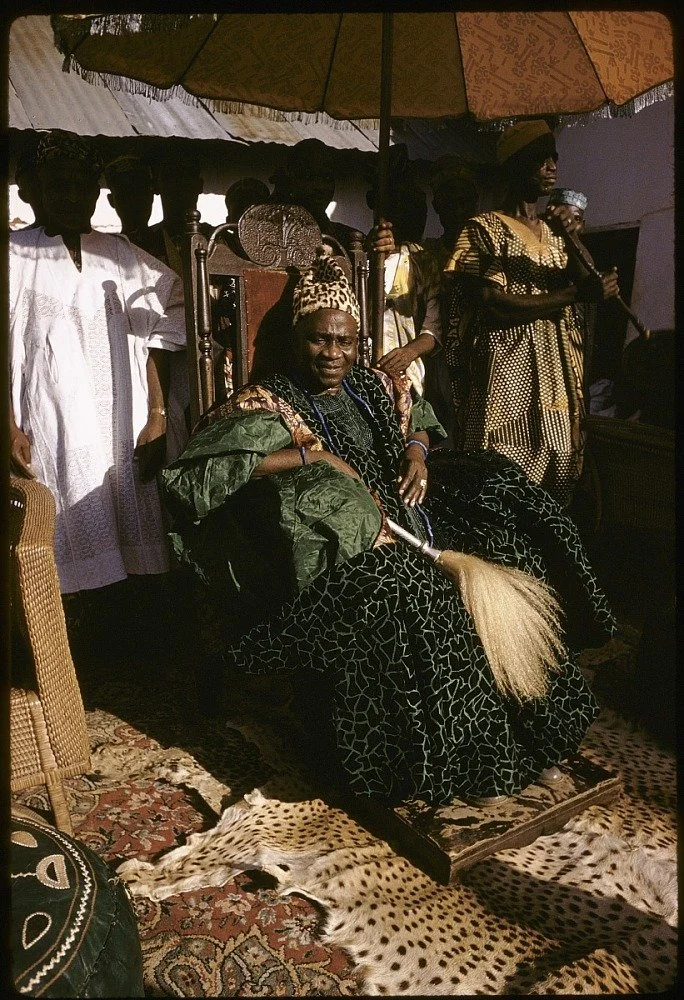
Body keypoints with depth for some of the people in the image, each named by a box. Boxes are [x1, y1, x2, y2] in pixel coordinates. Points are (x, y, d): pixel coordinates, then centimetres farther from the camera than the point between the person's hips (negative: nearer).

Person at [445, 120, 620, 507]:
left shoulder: (554, 233, 21)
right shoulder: (485, 228, -1)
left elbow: (587, 288, 12)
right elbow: (493, 307, -14)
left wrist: (574, 240, -3)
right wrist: (575, 293, -13)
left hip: (558, 381, 7)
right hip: (508, 378, -6)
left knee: (557, 493, 4)